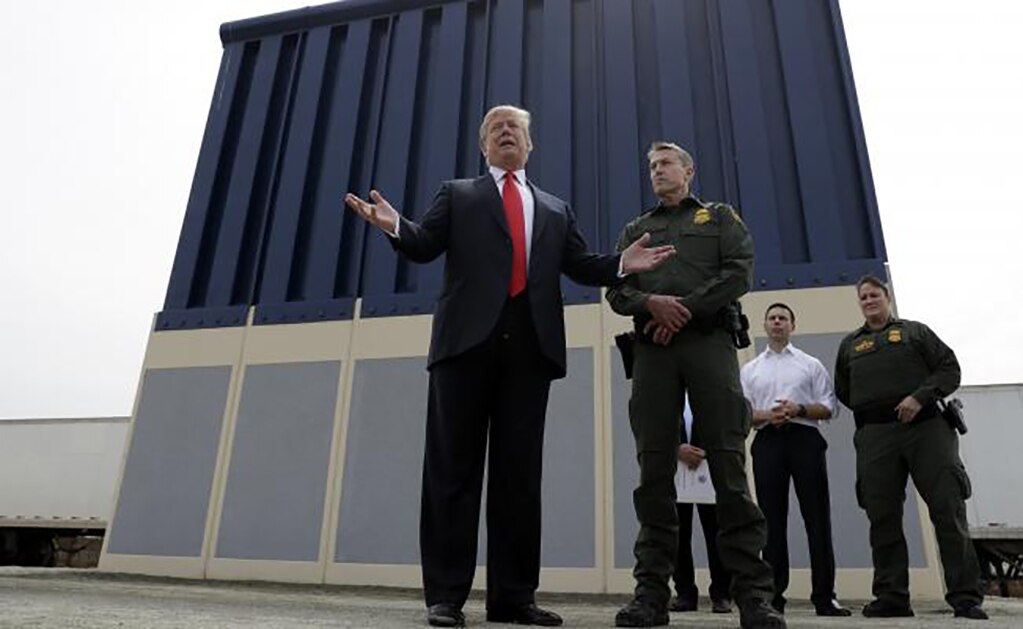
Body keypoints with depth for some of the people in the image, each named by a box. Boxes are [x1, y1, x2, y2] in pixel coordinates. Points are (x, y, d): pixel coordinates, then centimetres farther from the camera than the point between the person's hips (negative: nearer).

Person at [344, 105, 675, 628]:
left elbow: (581, 267, 17)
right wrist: (394, 226, -15)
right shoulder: (457, 194, 18)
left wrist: (623, 264, -1)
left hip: (530, 343, 2)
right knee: (454, 465, -2)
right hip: (469, 337, -2)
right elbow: (424, 247, 5)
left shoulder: (556, 210, 25)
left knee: (519, 469, 2)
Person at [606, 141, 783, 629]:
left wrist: (687, 309, -10)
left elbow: (739, 273, 3)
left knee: (728, 464, -8)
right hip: (652, 349, 2)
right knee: (654, 469, -3)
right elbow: (616, 290, 13)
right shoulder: (634, 230, 26)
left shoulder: (720, 218, 20)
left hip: (708, 341, -2)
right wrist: (651, 303, -10)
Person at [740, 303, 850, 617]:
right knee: (772, 520, 1)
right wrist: (767, 415, -10)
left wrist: (799, 409, -12)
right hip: (768, 442, 1)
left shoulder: (811, 365, 14)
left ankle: (825, 596, 1)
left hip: (805, 439, -1)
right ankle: (773, 596, 4)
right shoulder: (749, 370, 17)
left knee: (817, 518, -4)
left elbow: (827, 408, 7)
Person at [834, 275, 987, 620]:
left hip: (926, 427, -2)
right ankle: (891, 597, 5)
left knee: (948, 509, -6)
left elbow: (950, 368, 5)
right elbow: (843, 392, 23)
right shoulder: (849, 344, 22)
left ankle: (965, 596, 0)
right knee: (883, 518, 0)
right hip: (875, 436, 2)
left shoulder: (915, 331, 16)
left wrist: (920, 397, -11)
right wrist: (870, 410, 8)